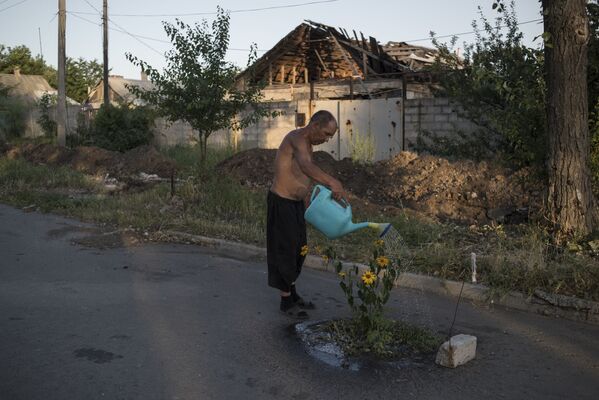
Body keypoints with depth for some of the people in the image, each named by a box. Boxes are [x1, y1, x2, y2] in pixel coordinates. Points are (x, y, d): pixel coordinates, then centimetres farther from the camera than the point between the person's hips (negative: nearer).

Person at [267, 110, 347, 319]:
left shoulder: (307, 144, 12)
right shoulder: (297, 138, -20)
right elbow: (306, 166, -41)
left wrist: (307, 207, 22)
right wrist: (332, 182, -53)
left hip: (296, 203, 10)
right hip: (281, 202, -10)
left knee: (299, 249, 17)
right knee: (284, 250, 0)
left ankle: (292, 293, 32)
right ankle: (286, 301, 12)